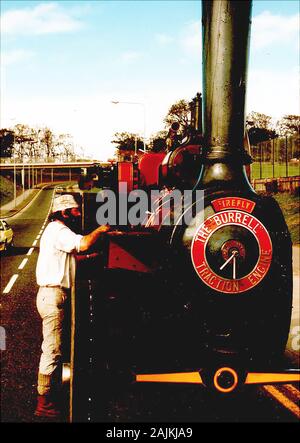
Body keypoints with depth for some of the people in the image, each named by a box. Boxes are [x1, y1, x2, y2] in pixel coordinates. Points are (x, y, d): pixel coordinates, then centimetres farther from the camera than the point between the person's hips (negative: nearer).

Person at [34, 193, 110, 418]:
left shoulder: (58, 230, 21)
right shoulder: (57, 230, -13)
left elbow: (70, 256, 26)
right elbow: (83, 244, -27)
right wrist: (99, 230, -10)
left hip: (53, 295, 11)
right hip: (52, 296, -11)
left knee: (55, 348, 16)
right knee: (52, 349, -7)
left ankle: (53, 393, 26)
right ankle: (44, 403, -1)